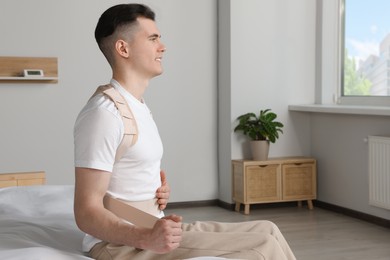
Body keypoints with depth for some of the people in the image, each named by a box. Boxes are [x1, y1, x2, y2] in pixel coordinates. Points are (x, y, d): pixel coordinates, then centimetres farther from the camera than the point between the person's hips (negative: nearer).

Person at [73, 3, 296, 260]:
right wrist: (146, 238, -36)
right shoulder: (104, 113, -17)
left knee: (266, 231, 4)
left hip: (150, 231, 9)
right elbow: (87, 213, -21)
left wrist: (161, 190, 4)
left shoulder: (139, 108, 14)